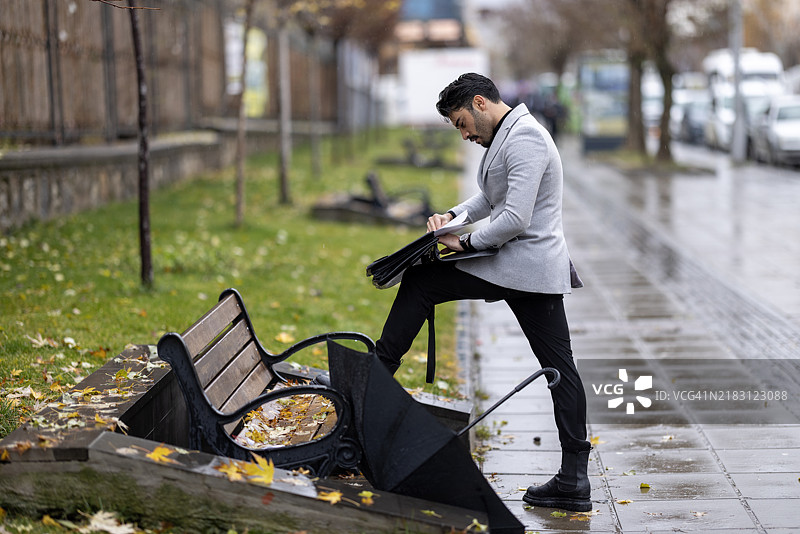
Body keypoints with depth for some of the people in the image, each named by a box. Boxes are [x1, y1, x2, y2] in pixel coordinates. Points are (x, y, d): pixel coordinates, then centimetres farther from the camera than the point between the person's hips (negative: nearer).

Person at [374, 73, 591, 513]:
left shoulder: (524, 138, -15)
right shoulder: (509, 135, 18)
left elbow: (515, 219, -22)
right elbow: (490, 198, 31)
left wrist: (467, 243, -10)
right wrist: (452, 217, 13)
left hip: (521, 262, -10)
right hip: (540, 269, 10)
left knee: (420, 281, 2)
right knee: (559, 366, 6)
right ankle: (574, 480, 7)